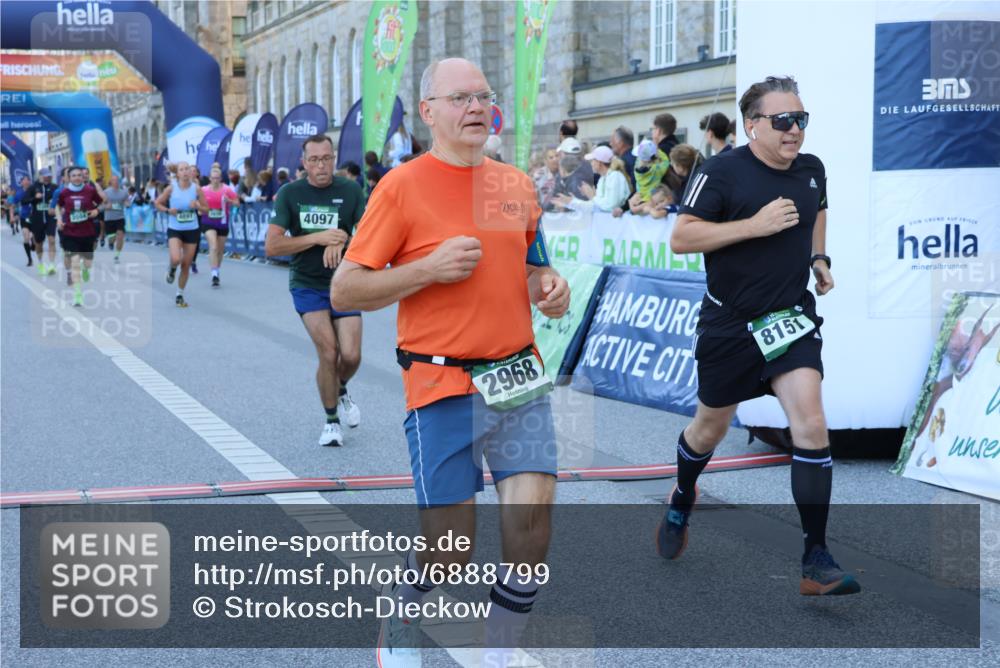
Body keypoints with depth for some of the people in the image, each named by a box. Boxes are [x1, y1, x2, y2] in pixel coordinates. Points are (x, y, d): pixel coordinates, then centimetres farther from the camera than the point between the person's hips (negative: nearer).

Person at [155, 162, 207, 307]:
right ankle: (172, 269, 14)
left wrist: (197, 206, -18)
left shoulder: (196, 189, -4)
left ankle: (180, 295, 24)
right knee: (176, 259, -25)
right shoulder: (171, 188, -7)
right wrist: (168, 210, -14)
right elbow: (158, 203, 4)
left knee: (186, 265, 6)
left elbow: (206, 208, 3)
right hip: (174, 230, -2)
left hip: (192, 230, 2)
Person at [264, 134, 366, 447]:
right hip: (307, 285, -1)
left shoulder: (350, 191, -3)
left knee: (351, 356, -7)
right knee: (328, 353, -12)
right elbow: (272, 246, -11)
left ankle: (341, 390, 30)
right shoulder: (290, 193, -5)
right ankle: (331, 421, 8)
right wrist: (318, 237, -19)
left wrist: (340, 241, -24)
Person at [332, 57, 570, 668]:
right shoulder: (402, 186, -5)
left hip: (519, 376, 4)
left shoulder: (517, 184, 10)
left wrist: (548, 286, 3)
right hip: (443, 385, -4)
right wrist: (429, 269, -16)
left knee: (533, 516, -8)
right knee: (448, 554, 0)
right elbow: (345, 290, -6)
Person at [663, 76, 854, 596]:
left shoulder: (811, 169, 4)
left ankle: (816, 560, -9)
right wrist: (754, 225, -25)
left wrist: (818, 257, 12)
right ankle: (681, 501, 47)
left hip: (791, 319, 3)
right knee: (711, 428, 14)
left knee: (810, 426, -13)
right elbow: (680, 239, -18)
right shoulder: (722, 172, -14)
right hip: (730, 323, -3)